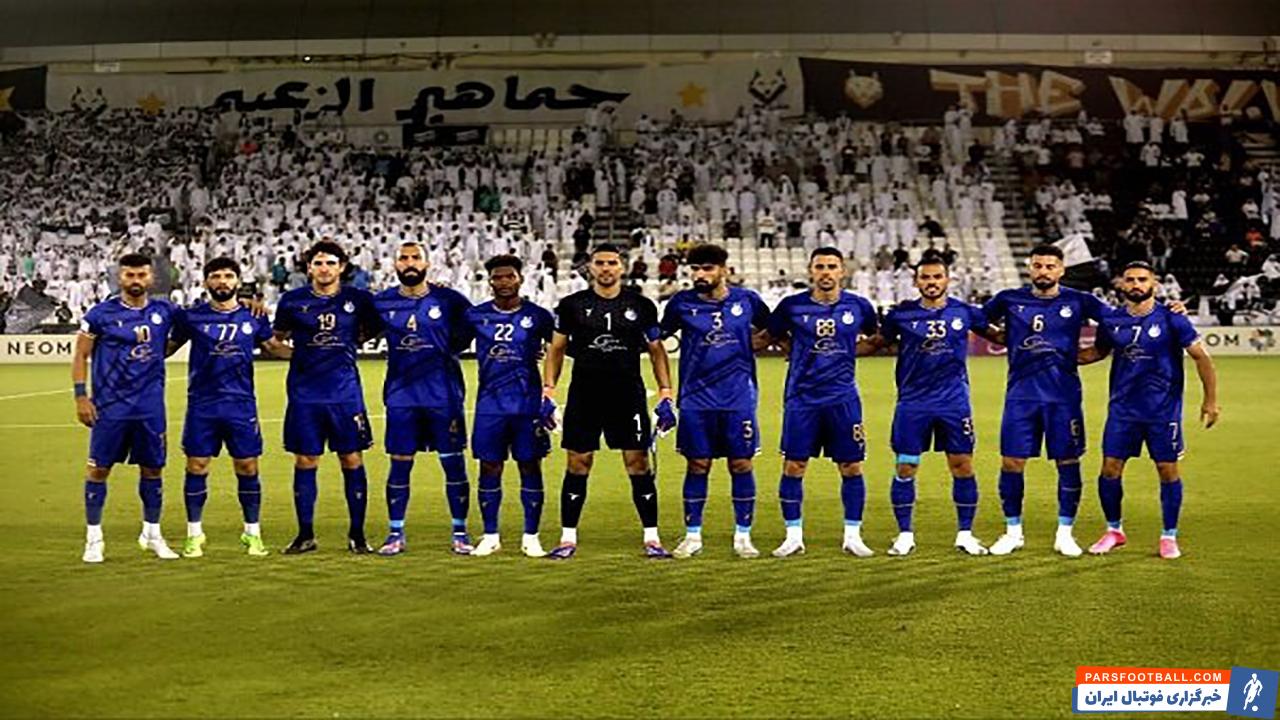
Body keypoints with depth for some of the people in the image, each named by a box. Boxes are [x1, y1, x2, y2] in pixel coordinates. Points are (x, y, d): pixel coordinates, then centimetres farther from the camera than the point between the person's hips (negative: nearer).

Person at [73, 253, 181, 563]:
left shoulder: (164, 311, 5)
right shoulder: (101, 313, -3)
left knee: (152, 468, 8)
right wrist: (81, 396, -7)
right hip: (110, 405, -3)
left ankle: (152, 534, 23)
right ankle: (94, 537, 13)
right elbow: (81, 355, 1)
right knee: (99, 468, 1)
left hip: (151, 406, 3)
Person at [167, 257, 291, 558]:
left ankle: (252, 533, 16)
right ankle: (194, 534, 15)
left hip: (242, 404, 1)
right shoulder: (191, 317, 1)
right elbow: (168, 347, 11)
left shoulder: (253, 317, 5)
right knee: (196, 467, 1)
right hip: (201, 405, -1)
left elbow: (274, 346, 18)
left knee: (247, 467, 3)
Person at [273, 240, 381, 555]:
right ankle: (305, 535, 14)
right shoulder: (292, 300, 2)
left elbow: (370, 331, 15)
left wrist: (345, 345, 1)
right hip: (304, 394, 0)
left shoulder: (358, 299, 1)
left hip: (346, 392, 0)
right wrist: (302, 352, -1)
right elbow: (278, 337, 14)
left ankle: (357, 535, 12)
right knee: (304, 463, 4)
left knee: (352, 461, 2)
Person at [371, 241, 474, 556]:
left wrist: (448, 348, 1)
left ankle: (460, 533, 12)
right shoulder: (382, 303, 5)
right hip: (401, 396, 1)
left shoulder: (449, 300, 0)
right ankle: (396, 534, 15)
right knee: (399, 464, 4)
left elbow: (468, 334, 12)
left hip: (444, 395, -1)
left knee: (454, 463, 1)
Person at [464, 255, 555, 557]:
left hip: (528, 404, -1)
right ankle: (490, 536, 14)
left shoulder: (538, 316, 2)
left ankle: (531, 537, 10)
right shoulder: (475, 316, 5)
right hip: (490, 404, 1)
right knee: (489, 468, 4)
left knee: (530, 468, 2)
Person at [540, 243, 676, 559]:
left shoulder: (641, 306, 6)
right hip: (583, 396, 0)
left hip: (628, 396, 0)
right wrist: (547, 392, 2)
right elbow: (556, 349, 10)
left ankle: (652, 538, 7)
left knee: (639, 464, -2)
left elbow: (656, 351, 10)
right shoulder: (572, 305, 5)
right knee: (577, 465, 2)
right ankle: (568, 538, 11)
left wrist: (665, 395, 2)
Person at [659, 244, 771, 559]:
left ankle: (742, 536, 13)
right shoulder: (682, 303, 0)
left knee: (741, 464, 2)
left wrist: (747, 348, 6)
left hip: (739, 398, 0)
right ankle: (692, 536, 13)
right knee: (697, 466, 3)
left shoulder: (747, 299, 3)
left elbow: (772, 330, 19)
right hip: (696, 398, 0)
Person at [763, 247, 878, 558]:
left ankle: (853, 535, 14)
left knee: (852, 467, 2)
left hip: (843, 398, 1)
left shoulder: (858, 306, 1)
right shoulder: (792, 306, -2)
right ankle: (794, 535, 11)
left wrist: (846, 353, 9)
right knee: (793, 466, 0)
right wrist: (801, 353, 5)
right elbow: (773, 335, 14)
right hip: (802, 397, 0)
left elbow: (875, 337, 20)